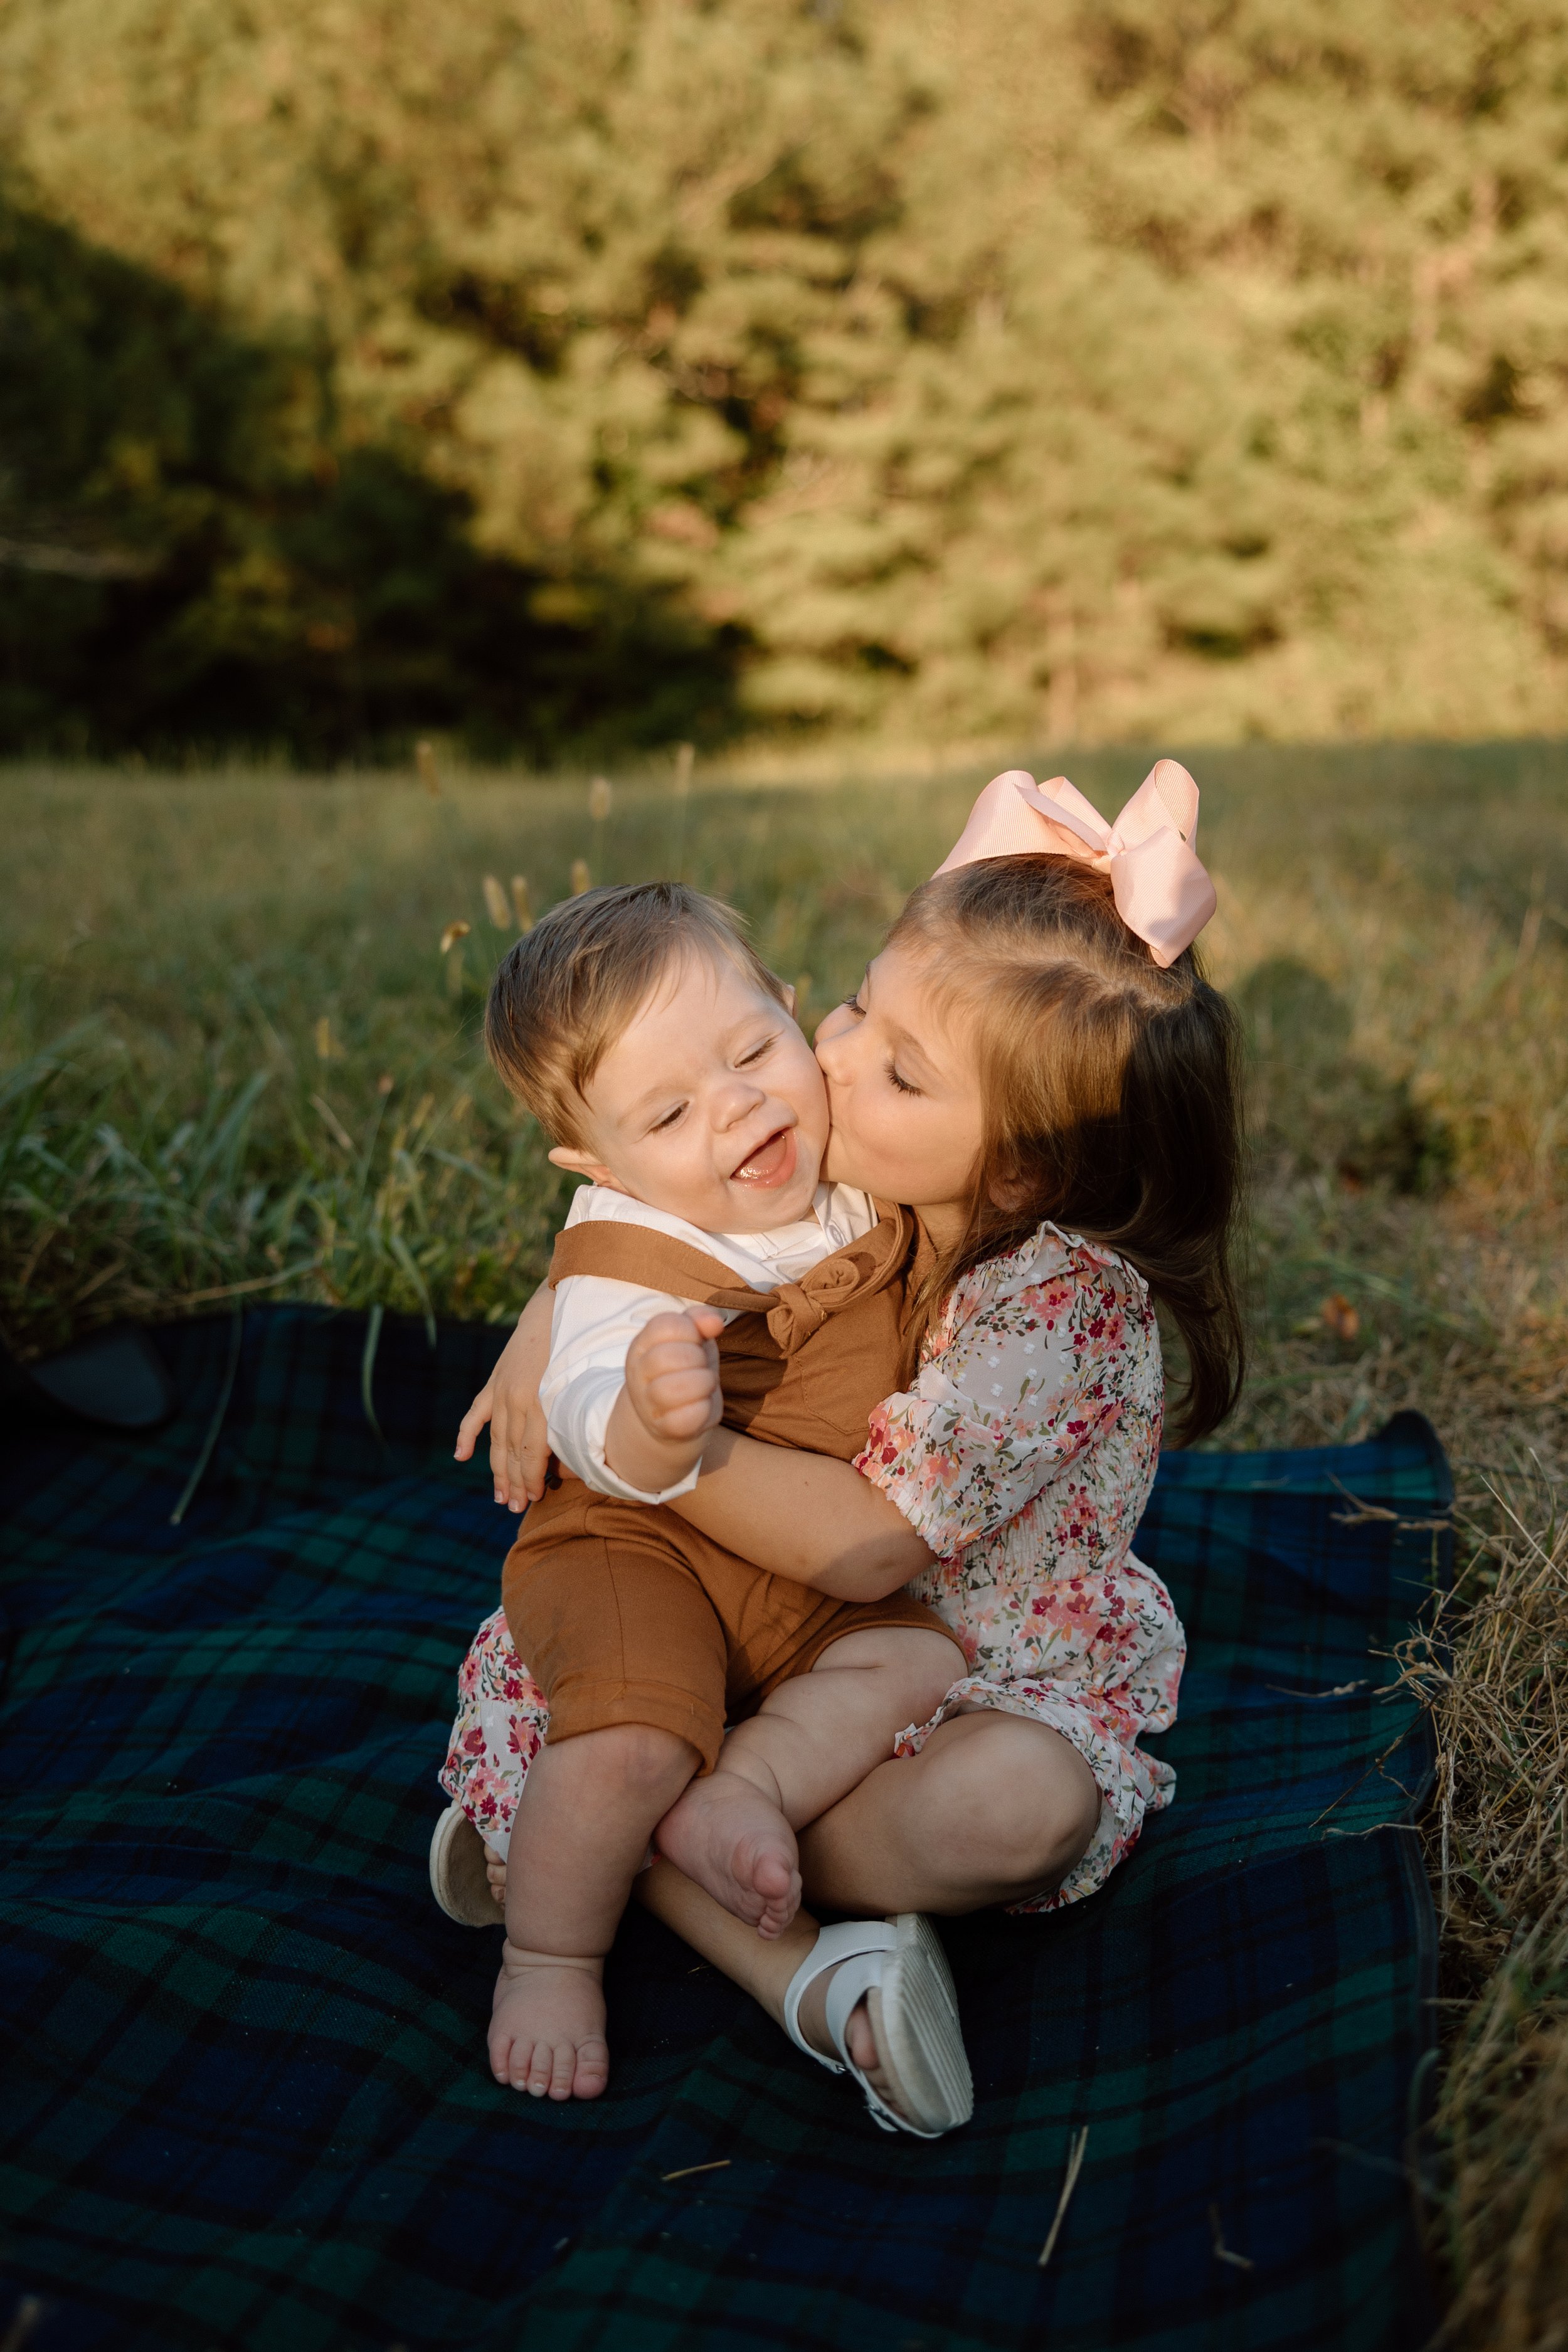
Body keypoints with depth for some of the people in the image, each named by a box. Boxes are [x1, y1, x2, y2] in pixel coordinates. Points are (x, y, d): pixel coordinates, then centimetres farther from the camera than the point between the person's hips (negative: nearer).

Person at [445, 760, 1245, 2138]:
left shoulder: (1064, 1298, -28)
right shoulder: (857, 1186, -10)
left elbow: (867, 1543, -30)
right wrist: (559, 1314, -14)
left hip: (997, 1680, -5)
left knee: (1015, 1809, -38)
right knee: (530, 1654, -9)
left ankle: (648, 1836, -16)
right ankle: (787, 1967, -19)